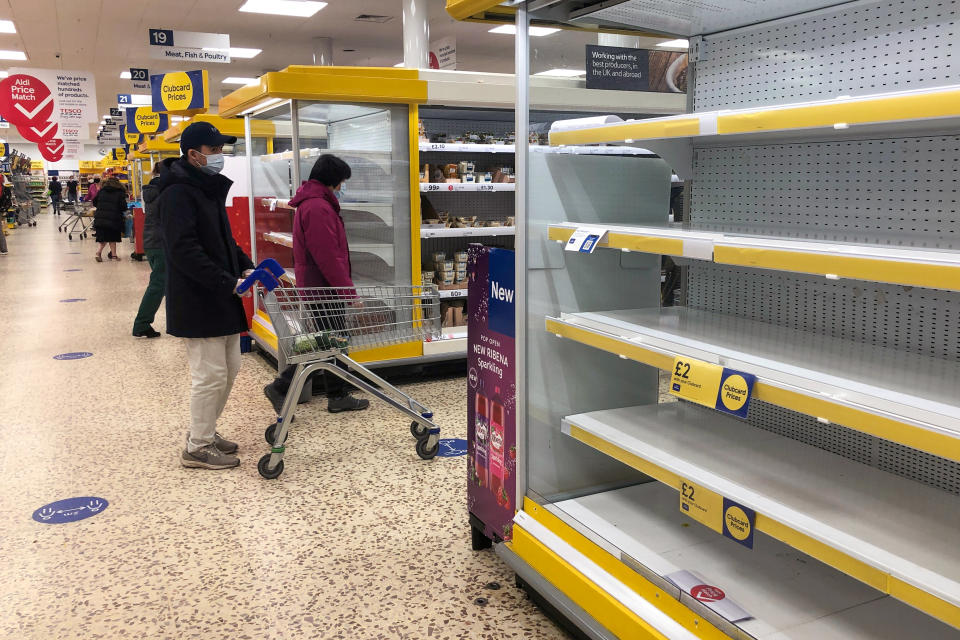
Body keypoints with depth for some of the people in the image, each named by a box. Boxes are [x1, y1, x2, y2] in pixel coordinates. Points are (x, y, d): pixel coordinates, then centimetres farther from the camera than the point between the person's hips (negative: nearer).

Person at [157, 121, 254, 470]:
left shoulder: (210, 189, 15)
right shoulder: (178, 193, -15)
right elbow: (184, 251, -24)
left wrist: (245, 267, 6)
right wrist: (229, 283, -25)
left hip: (221, 301, 10)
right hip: (197, 302, -10)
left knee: (229, 367, 16)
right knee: (210, 375, -3)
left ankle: (204, 431, 31)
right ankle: (197, 448, 12)